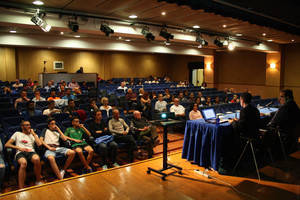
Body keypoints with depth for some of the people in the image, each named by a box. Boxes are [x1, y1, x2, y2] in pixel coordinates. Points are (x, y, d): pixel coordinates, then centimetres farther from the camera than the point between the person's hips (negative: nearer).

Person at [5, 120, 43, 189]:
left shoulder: (33, 134, 26)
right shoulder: (17, 134, 22)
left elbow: (39, 144, 8)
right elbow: (7, 144, 13)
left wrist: (33, 133, 12)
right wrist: (19, 148, -2)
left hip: (31, 152, 1)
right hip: (20, 153, -1)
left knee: (37, 159, -38)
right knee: (23, 163, -40)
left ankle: (38, 181, -20)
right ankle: (21, 189, -37)